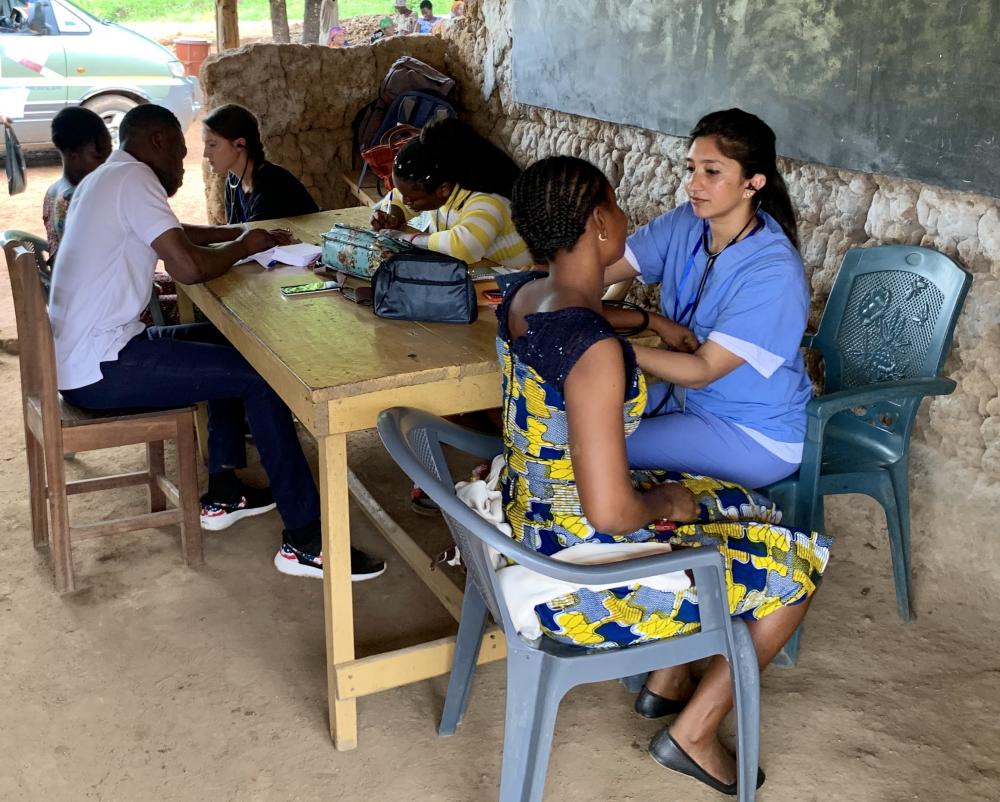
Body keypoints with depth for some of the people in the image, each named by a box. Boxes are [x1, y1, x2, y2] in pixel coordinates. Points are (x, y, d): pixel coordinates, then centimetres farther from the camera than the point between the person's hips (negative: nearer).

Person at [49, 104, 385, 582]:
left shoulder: (105, 180, 17)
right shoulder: (133, 178, -14)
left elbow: (175, 235, 31)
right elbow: (188, 267, -24)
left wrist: (241, 235, 18)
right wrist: (242, 248, -5)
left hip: (81, 354, 11)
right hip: (100, 369, -11)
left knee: (230, 347, 22)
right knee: (259, 375, -12)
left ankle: (222, 493, 25)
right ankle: (305, 539, -10)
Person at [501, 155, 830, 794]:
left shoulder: (524, 297, -4)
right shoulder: (595, 350, -32)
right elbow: (611, 513, -32)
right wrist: (665, 502, -12)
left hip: (529, 527, 9)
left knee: (744, 510, 28)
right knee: (800, 566, 8)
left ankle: (668, 680, 37)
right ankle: (694, 733, 20)